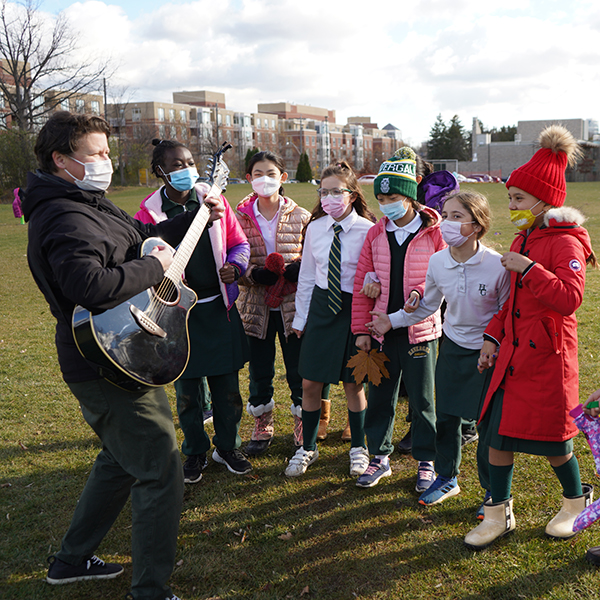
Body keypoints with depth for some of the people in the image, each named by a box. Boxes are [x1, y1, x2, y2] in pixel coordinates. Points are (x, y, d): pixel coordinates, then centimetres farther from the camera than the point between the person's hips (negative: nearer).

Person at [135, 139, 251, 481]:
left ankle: (228, 447, 27)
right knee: (187, 387, 9)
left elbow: (239, 243, 9)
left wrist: (235, 266, -11)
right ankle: (196, 452, 28)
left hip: (219, 306, 2)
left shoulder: (214, 200, 2)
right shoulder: (149, 213, -4)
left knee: (227, 384, 8)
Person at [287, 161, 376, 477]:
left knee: (353, 384, 9)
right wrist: (300, 317, 11)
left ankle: (358, 447, 32)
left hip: (354, 309, -3)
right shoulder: (315, 228, 1)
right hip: (320, 305, 3)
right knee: (310, 383, 6)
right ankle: (308, 448, 27)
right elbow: (306, 276, 9)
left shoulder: (367, 230, -10)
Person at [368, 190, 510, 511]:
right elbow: (427, 306, 10)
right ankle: (447, 478, 35)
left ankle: (494, 491, 24)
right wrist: (392, 321, 10)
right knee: (446, 416, 12)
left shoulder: (497, 265, -20)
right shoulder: (437, 262, -7)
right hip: (453, 346, 4)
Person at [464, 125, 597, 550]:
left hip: (548, 358, -7)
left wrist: (529, 268, -26)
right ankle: (499, 514, 21)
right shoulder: (523, 239, 12)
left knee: (551, 441, 7)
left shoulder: (565, 243, -13)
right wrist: (493, 336, 13)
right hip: (513, 355, 7)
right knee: (497, 432, 7)